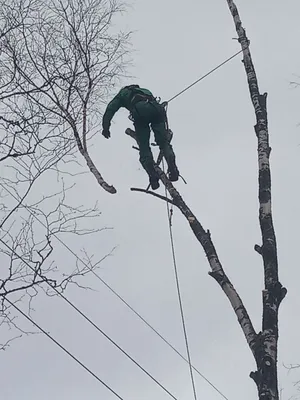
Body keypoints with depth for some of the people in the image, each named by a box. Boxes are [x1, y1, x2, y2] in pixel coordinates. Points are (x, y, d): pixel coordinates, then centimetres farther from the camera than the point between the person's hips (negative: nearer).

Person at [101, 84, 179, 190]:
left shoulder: (122, 93, 36)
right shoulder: (145, 90, 47)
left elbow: (110, 109, 21)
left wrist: (105, 127, 16)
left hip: (139, 111, -3)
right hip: (156, 108, 3)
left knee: (144, 148, -1)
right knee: (164, 142, 4)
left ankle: (153, 177, -18)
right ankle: (172, 169, -19)